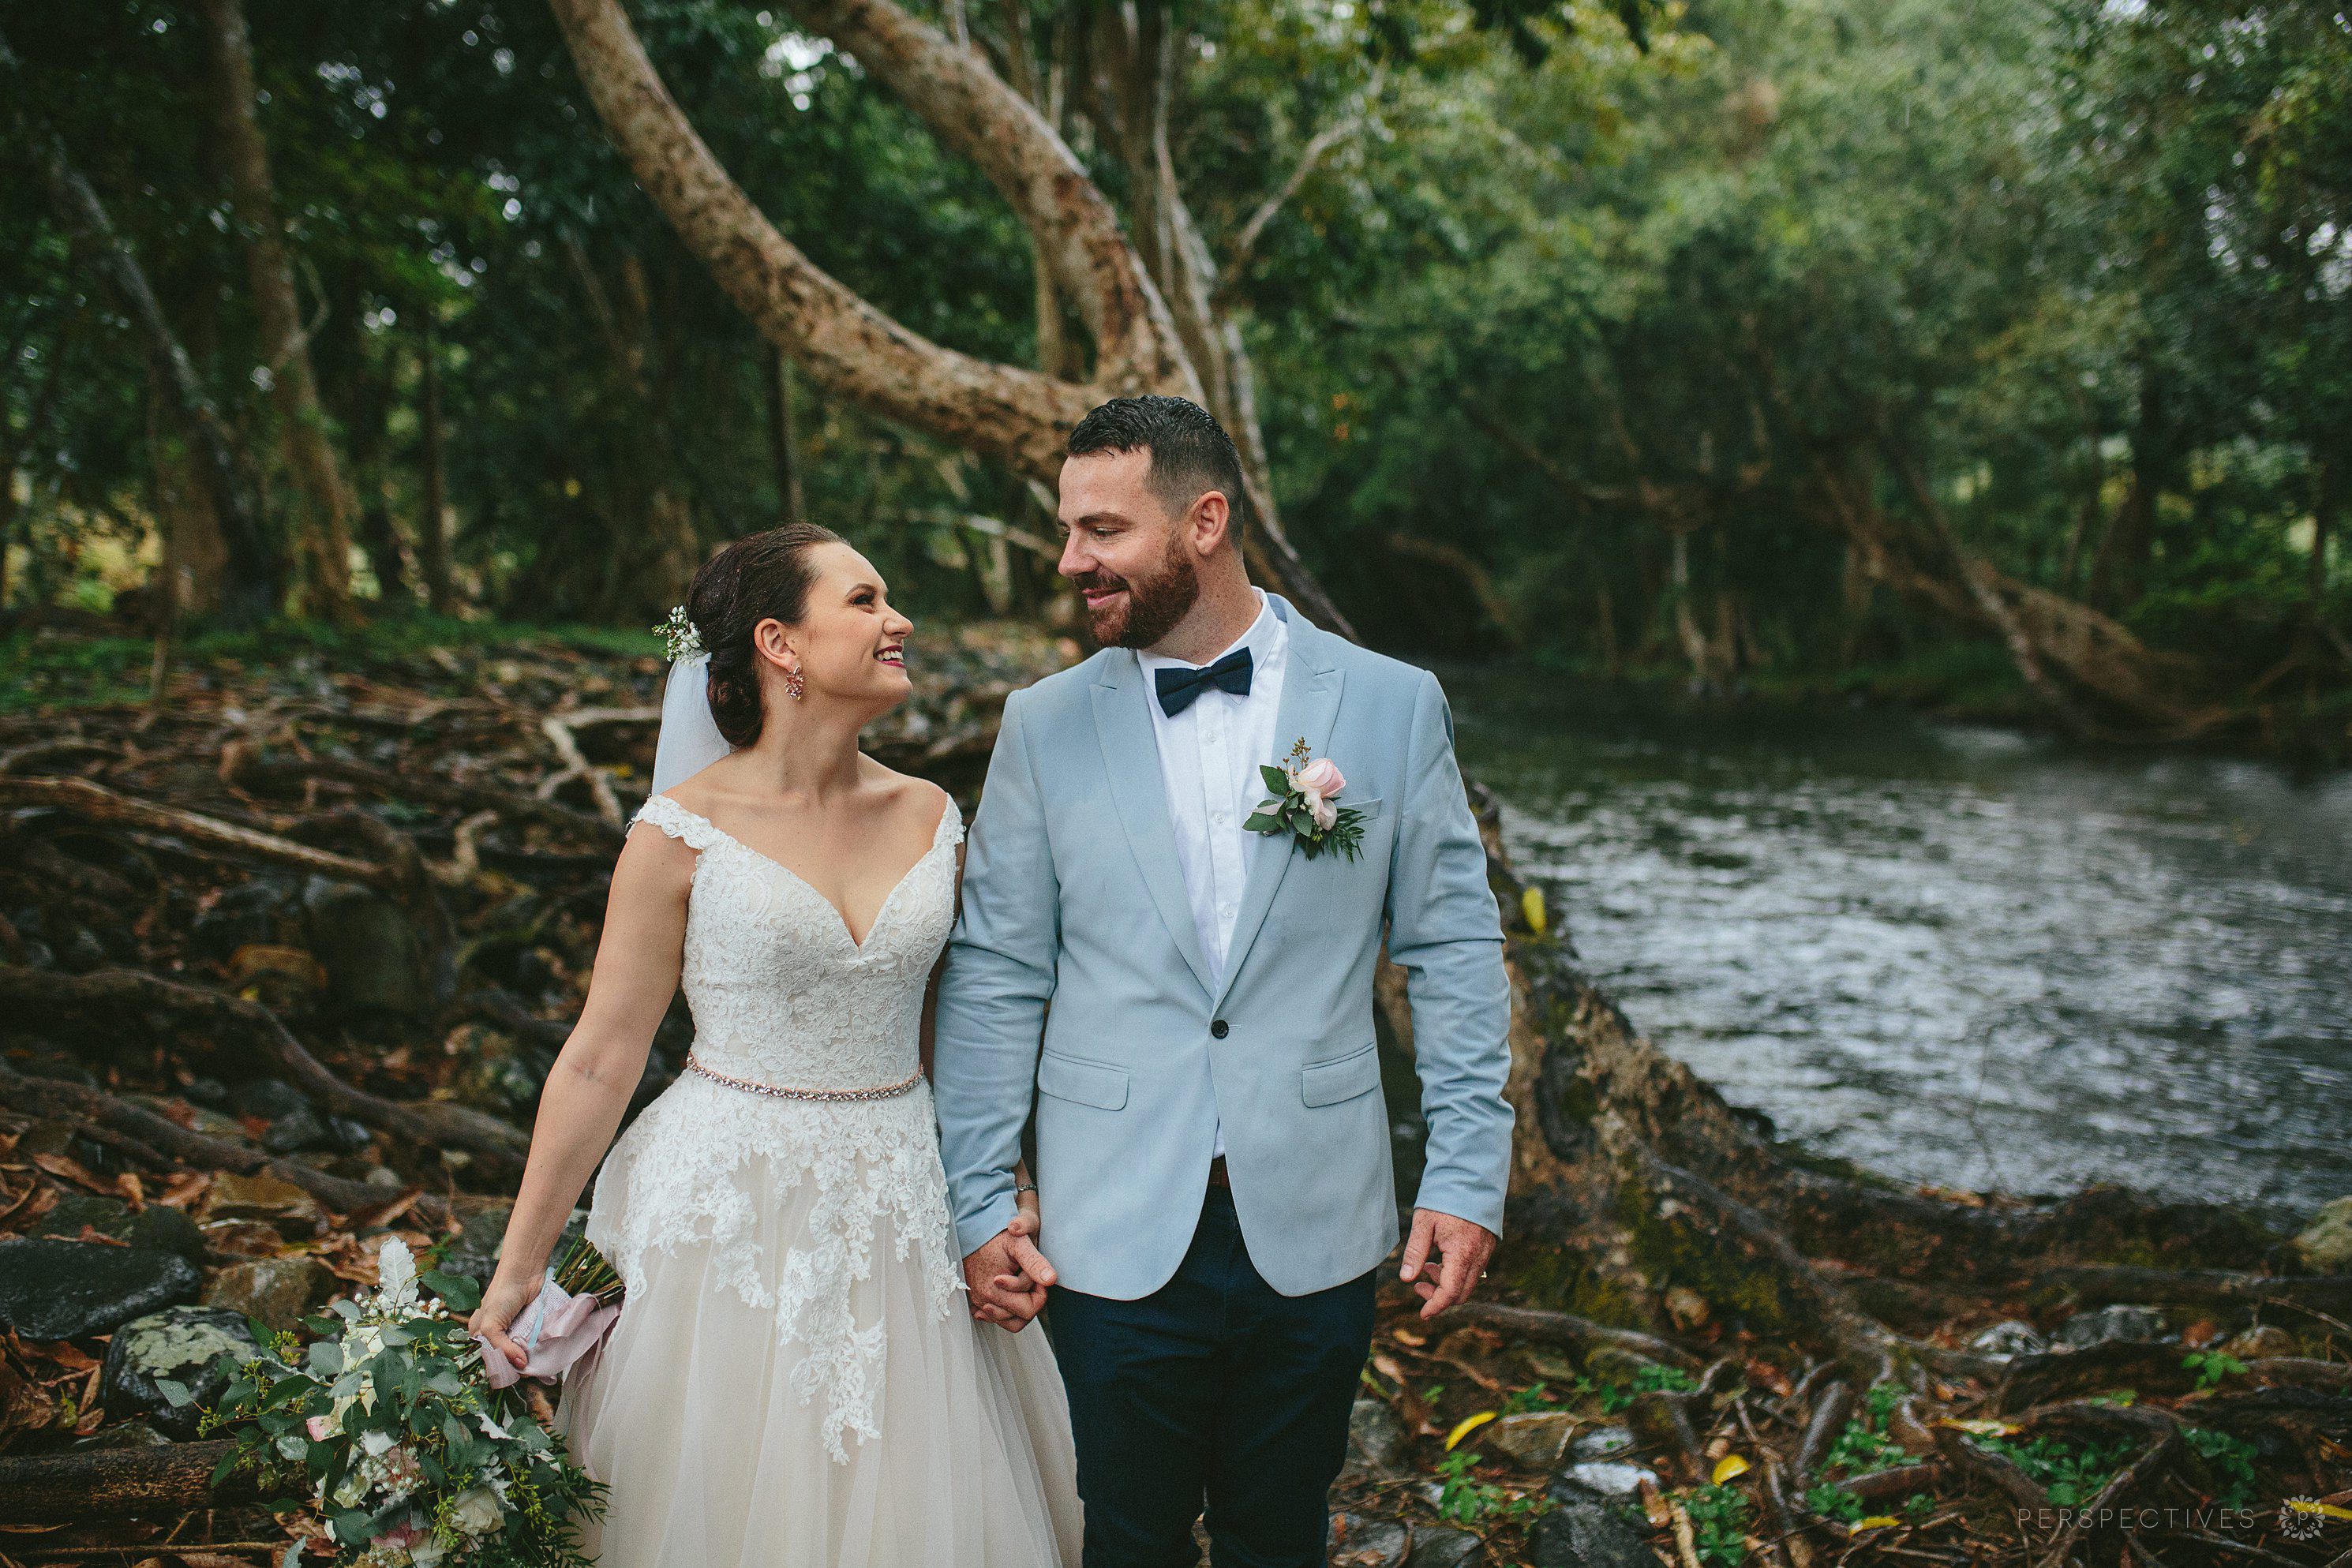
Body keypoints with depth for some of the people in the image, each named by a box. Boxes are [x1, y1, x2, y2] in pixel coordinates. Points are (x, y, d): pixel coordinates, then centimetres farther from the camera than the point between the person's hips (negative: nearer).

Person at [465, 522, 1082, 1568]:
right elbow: (602, 1059, -6)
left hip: (900, 1205, 4)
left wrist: (999, 1208, 2)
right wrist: (516, 1272, -4)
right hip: (730, 1210, -4)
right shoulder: (683, 833, -10)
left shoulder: (929, 819, 3)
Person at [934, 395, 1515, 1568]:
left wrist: (1467, 1177, -3)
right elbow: (993, 977, 3)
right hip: (1116, 1239, 0)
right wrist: (978, 1203, -1)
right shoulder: (1044, 726, 1)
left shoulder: (1392, 706, -1)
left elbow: (1454, 952, 2)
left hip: (1314, 1232, 0)